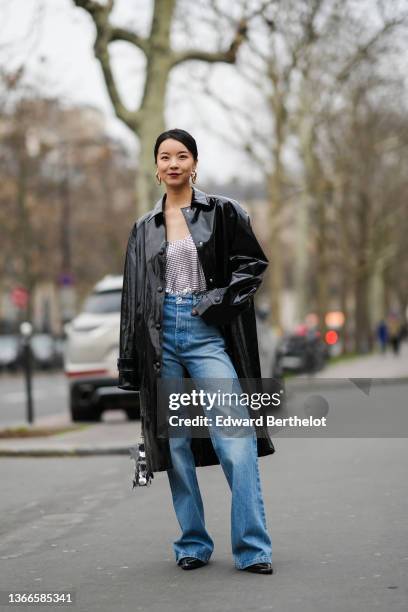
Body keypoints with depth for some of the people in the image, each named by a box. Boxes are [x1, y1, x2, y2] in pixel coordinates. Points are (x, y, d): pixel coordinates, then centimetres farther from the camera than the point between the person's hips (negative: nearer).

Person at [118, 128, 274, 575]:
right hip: (162, 333, 3)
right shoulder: (144, 228, 13)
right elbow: (133, 296, 13)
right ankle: (193, 544, 13)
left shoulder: (222, 212, 5)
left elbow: (253, 262, 7)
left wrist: (222, 300, -9)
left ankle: (252, 548, -11)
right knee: (176, 441, 4)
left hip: (207, 332, -3)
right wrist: (130, 364, 8)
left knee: (235, 439, -13)